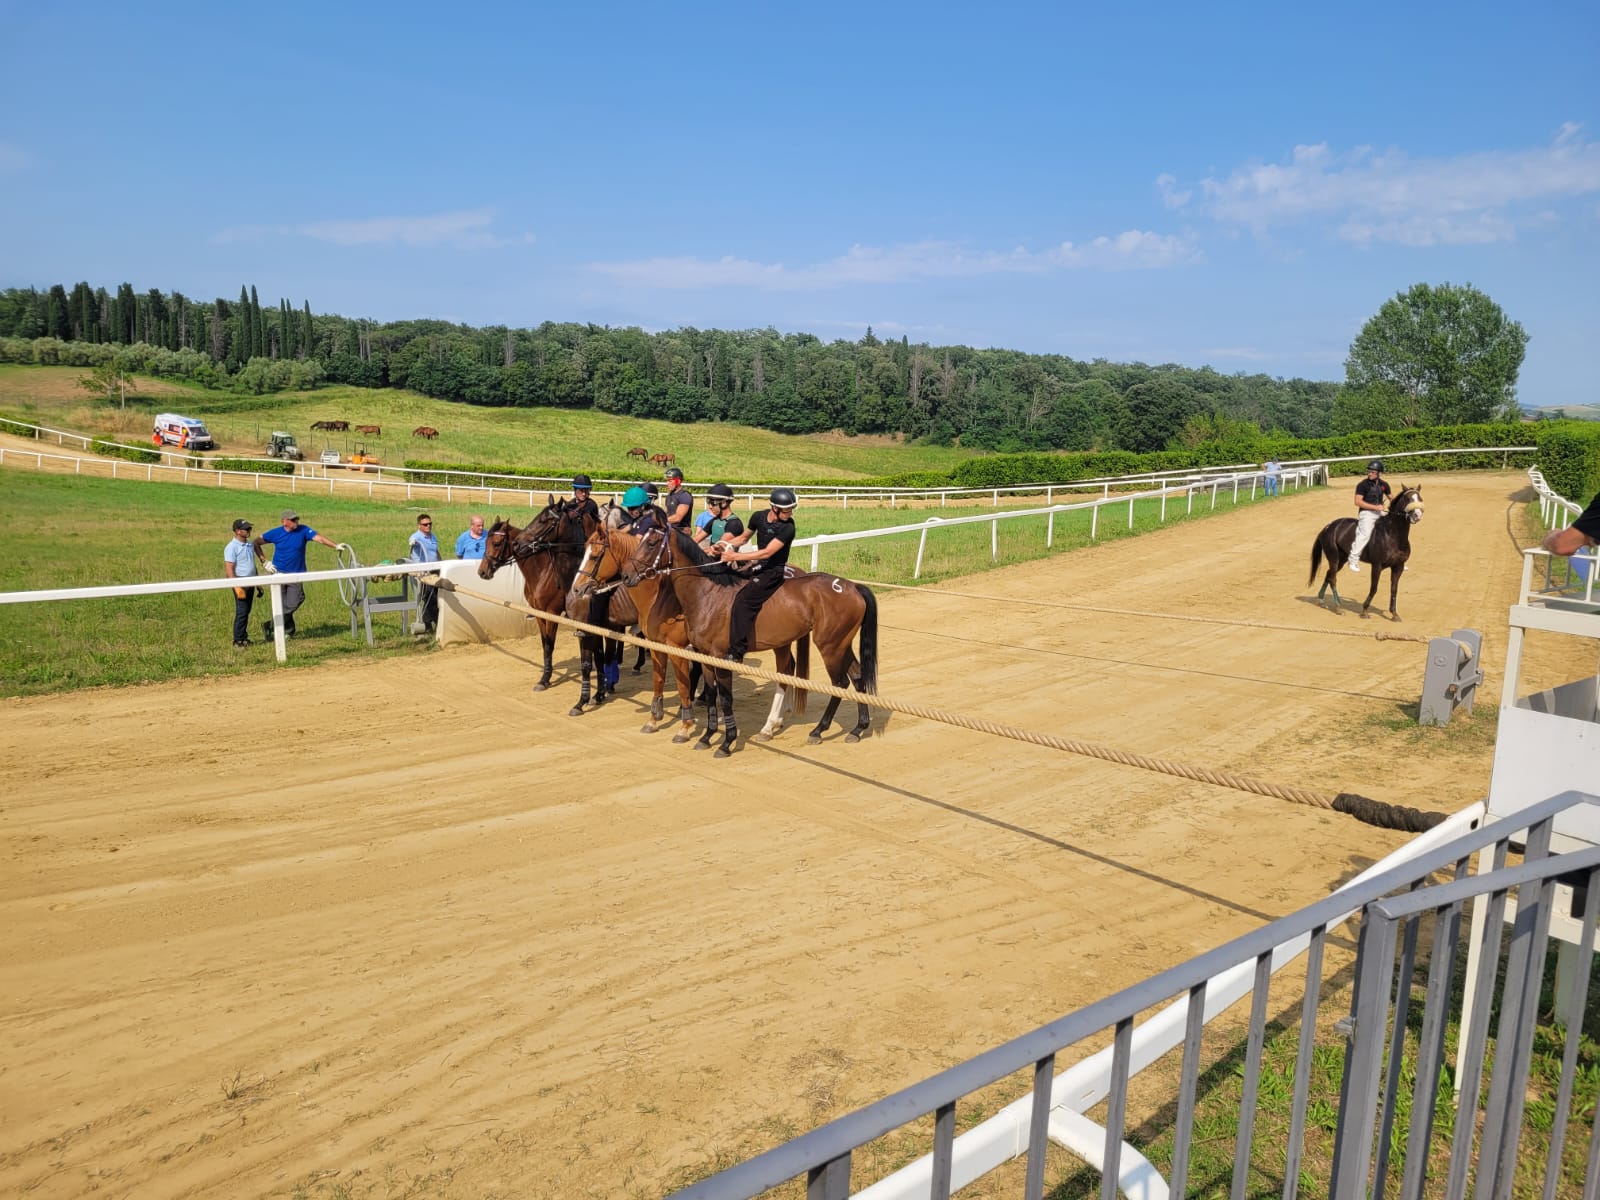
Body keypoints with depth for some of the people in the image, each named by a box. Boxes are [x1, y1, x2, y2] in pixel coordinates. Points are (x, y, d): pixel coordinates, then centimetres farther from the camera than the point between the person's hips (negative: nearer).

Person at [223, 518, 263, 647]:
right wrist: (237, 587, -23)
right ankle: (238, 640, 0)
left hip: (250, 584, 8)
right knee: (241, 612, -6)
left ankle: (244, 637, 20)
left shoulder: (250, 545, 11)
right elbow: (229, 569, -17)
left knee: (246, 611, 13)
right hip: (240, 583, -8)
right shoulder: (231, 547, -13)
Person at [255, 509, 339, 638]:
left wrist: (336, 546, -34)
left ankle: (270, 626, 9)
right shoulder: (275, 533, -3)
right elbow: (256, 543, 7)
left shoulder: (303, 530, -5)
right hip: (279, 574, 0)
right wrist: (264, 561, -1)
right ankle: (289, 630, 18)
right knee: (282, 606, 1)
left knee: (292, 605, -8)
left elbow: (319, 538, -18)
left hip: (296, 574, 0)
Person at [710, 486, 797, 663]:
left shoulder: (787, 528, -19)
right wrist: (723, 545, 0)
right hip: (759, 565, 8)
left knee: (743, 600, -25)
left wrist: (735, 557, -23)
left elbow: (766, 553, -24)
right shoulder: (759, 517, 1)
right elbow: (744, 538, 18)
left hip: (773, 571, -8)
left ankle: (736, 653, -25)